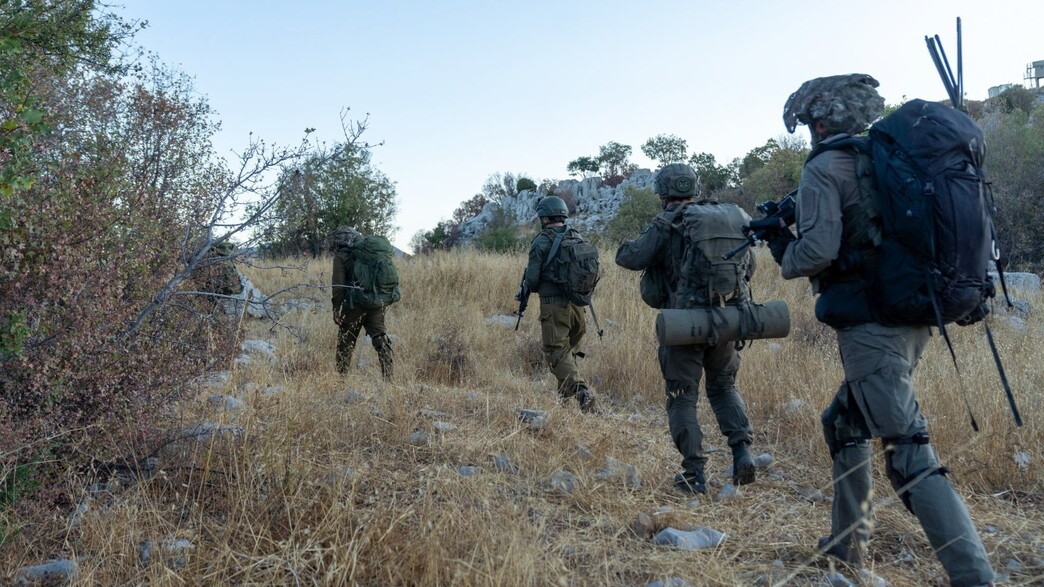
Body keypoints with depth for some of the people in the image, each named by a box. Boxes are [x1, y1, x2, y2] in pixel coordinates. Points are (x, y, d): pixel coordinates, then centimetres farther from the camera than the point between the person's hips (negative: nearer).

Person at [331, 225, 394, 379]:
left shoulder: (341, 256, -1)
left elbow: (338, 285, -8)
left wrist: (336, 308, -3)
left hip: (354, 306, -4)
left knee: (345, 343, 10)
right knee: (381, 339, 5)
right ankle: (388, 377, -1)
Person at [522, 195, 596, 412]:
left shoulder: (541, 242, -9)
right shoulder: (577, 238, 8)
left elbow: (532, 278, -10)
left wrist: (524, 291, 12)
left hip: (554, 304, -6)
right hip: (576, 303, 6)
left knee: (556, 352, -1)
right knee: (569, 348, 20)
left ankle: (581, 391, -17)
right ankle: (566, 392, 24)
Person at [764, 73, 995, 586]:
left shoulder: (824, 168, -8)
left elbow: (818, 250, -18)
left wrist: (783, 252, 3)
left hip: (869, 325, -9)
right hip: (911, 317, 9)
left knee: (909, 456, -10)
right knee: (843, 423, 22)